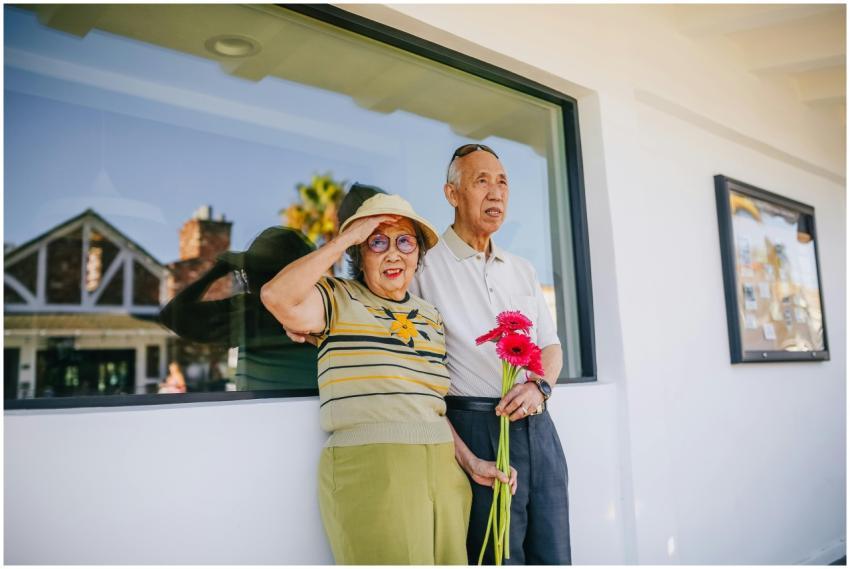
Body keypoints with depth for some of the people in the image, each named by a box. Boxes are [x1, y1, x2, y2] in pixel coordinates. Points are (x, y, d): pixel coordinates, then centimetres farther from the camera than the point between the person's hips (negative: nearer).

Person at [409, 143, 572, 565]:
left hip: (537, 426, 6)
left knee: (554, 557, 10)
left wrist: (539, 386, -6)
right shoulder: (425, 266, -4)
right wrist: (464, 456, -14)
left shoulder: (522, 270, 17)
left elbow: (551, 346, 17)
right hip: (477, 429, -6)